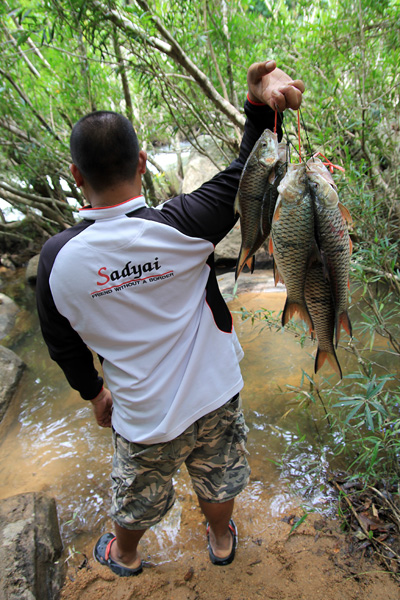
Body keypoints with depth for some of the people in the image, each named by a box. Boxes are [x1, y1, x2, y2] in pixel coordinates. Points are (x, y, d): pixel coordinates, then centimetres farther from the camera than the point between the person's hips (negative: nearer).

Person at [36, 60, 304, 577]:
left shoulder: (57, 258, -19)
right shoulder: (178, 228, -27)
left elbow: (63, 346, -3)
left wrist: (94, 392, 13)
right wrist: (261, 100, -19)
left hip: (142, 416, 1)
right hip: (214, 397, 0)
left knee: (137, 494, 30)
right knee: (218, 476, 30)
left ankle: (125, 556, 62)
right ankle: (221, 541, 60)